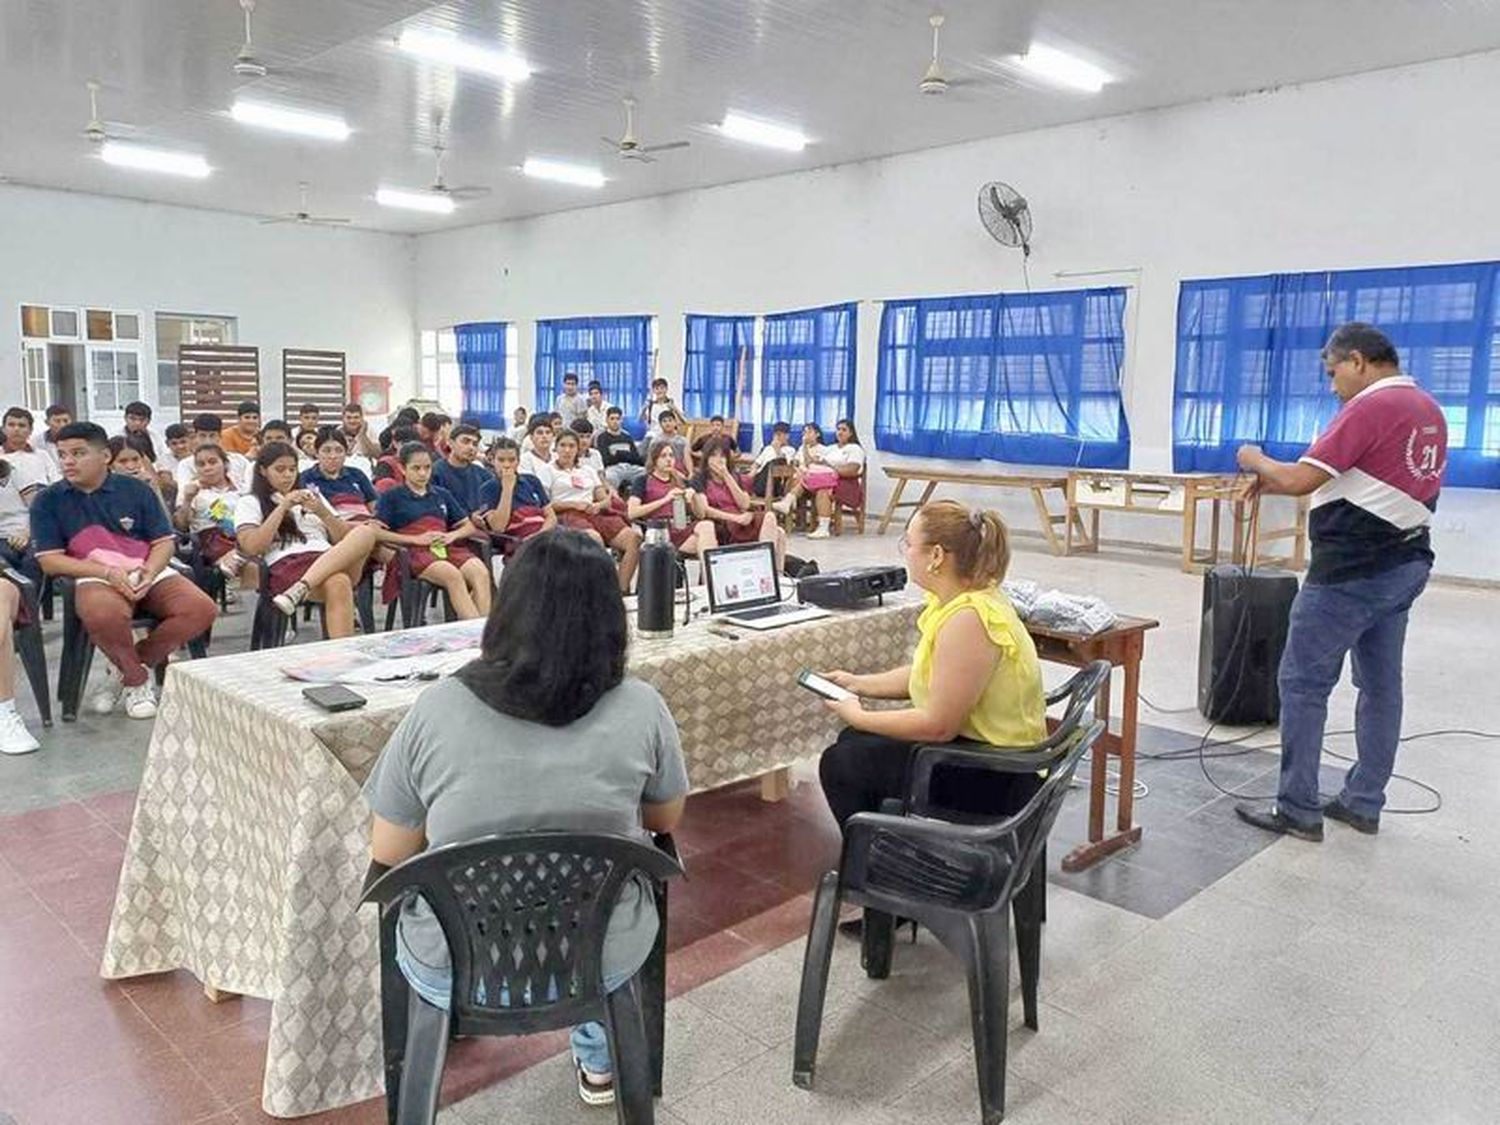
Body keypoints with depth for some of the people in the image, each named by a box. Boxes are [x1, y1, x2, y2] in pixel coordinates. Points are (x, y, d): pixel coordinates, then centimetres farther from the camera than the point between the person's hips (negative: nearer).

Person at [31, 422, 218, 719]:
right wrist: (109, 573, -16)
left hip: (148, 573, 3)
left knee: (201, 608, -24)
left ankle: (123, 668, -3)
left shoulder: (136, 490, 10)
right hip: (94, 577, -3)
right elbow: (50, 560, -1)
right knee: (102, 614, -39)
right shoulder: (48, 501, 6)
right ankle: (136, 679, -7)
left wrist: (150, 571, -16)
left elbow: (165, 542, 7)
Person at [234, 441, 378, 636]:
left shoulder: (311, 495, 31)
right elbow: (252, 547, -1)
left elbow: (343, 539, 20)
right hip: (287, 565, -4)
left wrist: (322, 512, 3)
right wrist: (283, 507, -1)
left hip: (329, 560, 4)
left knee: (366, 531, -31)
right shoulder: (250, 503, 18)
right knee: (338, 584, -40)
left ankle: (301, 588, -41)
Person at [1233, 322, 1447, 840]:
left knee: (1302, 683, -2)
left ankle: (1298, 809, 3)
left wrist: (1259, 462, 0)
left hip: (1352, 572, -10)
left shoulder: (1370, 408, -16)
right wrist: (1279, 484, 10)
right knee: (1381, 686, 12)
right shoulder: (1428, 409, 14)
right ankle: (1363, 803, 21)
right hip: (1403, 564, 10)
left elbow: (1300, 481, -20)